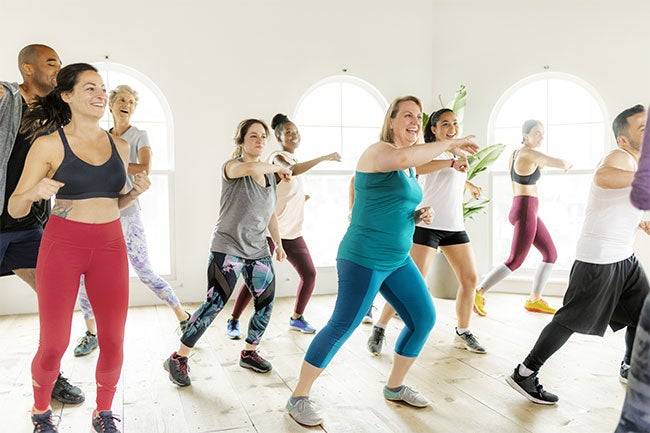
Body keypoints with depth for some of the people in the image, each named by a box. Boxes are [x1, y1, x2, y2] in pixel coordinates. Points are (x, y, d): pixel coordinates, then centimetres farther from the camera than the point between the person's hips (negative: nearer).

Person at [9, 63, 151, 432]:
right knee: (53, 345, 2)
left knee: (113, 341, 3)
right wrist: (32, 192, -22)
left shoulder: (120, 146, 7)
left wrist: (137, 191, -1)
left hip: (110, 245, 3)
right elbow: (15, 209, -1)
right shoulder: (49, 145, -4)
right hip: (62, 244, -3)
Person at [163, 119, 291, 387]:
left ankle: (249, 353, 28)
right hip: (227, 247, -7)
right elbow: (250, 168, -33)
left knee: (266, 304, 7)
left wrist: (278, 243, 21)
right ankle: (178, 359, 5)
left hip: (258, 251, 7)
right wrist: (278, 167, -17)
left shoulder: (270, 174, 11)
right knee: (214, 305, -11)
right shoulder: (231, 166, -8)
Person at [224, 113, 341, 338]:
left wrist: (300, 198, 8)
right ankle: (233, 321, 12)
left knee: (309, 274, 5)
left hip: (292, 232, 8)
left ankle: (296, 318, 23)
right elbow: (292, 170, -35)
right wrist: (324, 158, -37)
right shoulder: (277, 156, -11)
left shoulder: (291, 158, 17)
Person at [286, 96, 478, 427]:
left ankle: (394, 387, 29)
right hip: (363, 259, -9)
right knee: (342, 327, -5)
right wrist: (450, 143, -25)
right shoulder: (377, 151, -12)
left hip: (398, 260, 9)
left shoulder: (411, 168, 15)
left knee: (424, 318, 10)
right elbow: (402, 156, -37)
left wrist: (419, 215, 4)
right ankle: (298, 398, 11)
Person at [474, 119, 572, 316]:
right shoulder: (528, 152, -13)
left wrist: (540, 165, 15)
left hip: (525, 211, 10)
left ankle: (534, 300, 16)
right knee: (515, 261, -8)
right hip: (526, 211, -10)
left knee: (551, 254, 13)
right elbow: (560, 163, -17)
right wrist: (566, 164, 4)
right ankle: (478, 294, -4)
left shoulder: (515, 153, 14)